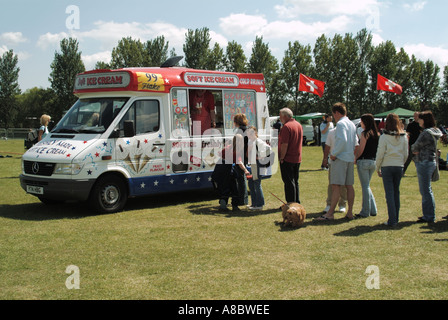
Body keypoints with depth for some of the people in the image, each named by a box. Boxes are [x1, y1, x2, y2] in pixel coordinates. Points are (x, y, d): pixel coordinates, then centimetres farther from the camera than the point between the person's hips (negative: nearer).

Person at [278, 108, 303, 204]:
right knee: (295, 182, 16)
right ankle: (297, 203, 21)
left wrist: (281, 158, -15)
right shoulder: (299, 125, 12)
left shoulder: (286, 126, -17)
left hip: (288, 159, -9)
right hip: (297, 159, 9)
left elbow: (284, 144, -21)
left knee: (289, 182, -2)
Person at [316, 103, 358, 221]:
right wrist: (353, 155, 17)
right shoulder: (352, 124, 17)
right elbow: (356, 143, 18)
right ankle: (350, 212, 11)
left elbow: (342, 140, -22)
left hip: (340, 158, -9)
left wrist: (334, 154, -15)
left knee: (336, 185, -9)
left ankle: (330, 213, -10)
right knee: (349, 185, 9)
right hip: (350, 158, 9)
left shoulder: (341, 123, -11)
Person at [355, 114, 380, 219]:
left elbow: (361, 149, -13)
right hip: (374, 162, 7)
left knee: (365, 186, -1)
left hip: (364, 161, -7)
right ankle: (373, 210, 18)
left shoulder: (365, 133, -12)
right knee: (367, 186, 18)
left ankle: (365, 212, 3)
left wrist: (355, 159, 0)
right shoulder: (377, 134, 9)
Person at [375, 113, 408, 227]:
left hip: (387, 166, -4)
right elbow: (406, 154, 8)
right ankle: (396, 218, 18)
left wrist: (378, 168, 3)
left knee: (389, 193, -2)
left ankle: (392, 220, -5)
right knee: (396, 192, 13)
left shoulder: (384, 137, -9)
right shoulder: (404, 137, 3)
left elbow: (380, 154, -7)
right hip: (399, 166, 4)